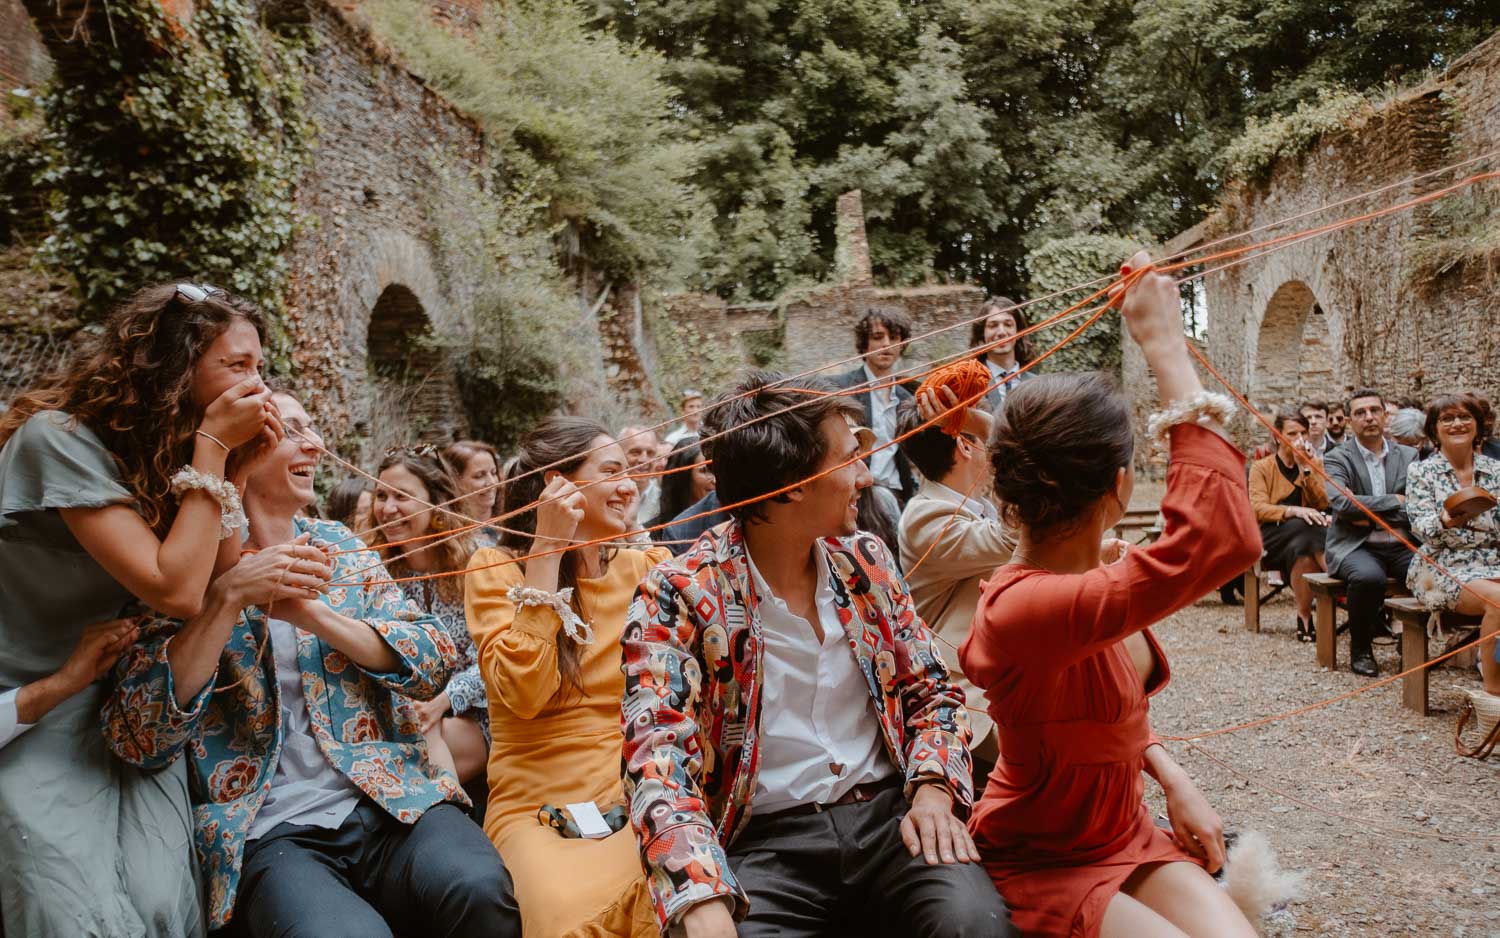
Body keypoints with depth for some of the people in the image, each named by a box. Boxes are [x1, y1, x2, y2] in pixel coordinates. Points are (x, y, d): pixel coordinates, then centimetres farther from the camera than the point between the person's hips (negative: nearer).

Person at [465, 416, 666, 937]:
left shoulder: (647, 568, 10)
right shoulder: (496, 568, 0)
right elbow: (525, 694, -16)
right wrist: (547, 550, -14)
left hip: (641, 798, 3)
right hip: (541, 806, -3)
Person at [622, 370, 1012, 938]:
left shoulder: (866, 561, 8)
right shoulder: (677, 596, -10)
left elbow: (930, 689, 14)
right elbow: (659, 759, -19)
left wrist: (932, 789, -7)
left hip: (888, 813, 3)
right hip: (766, 841, -3)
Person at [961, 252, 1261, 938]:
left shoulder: (1082, 573, -3)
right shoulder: (1020, 609, -33)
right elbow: (1223, 541, -45)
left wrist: (1172, 778, -2)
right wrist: (1166, 347, -39)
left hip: (1128, 838, 8)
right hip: (1041, 867, -7)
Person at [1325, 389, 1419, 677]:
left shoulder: (1409, 456, 13)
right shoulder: (1337, 459, 2)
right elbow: (1341, 502, -16)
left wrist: (1371, 515, -10)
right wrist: (1396, 501, -11)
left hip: (1401, 546, 3)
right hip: (1355, 546, -3)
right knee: (1369, 576, -36)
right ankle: (1361, 650, -11)